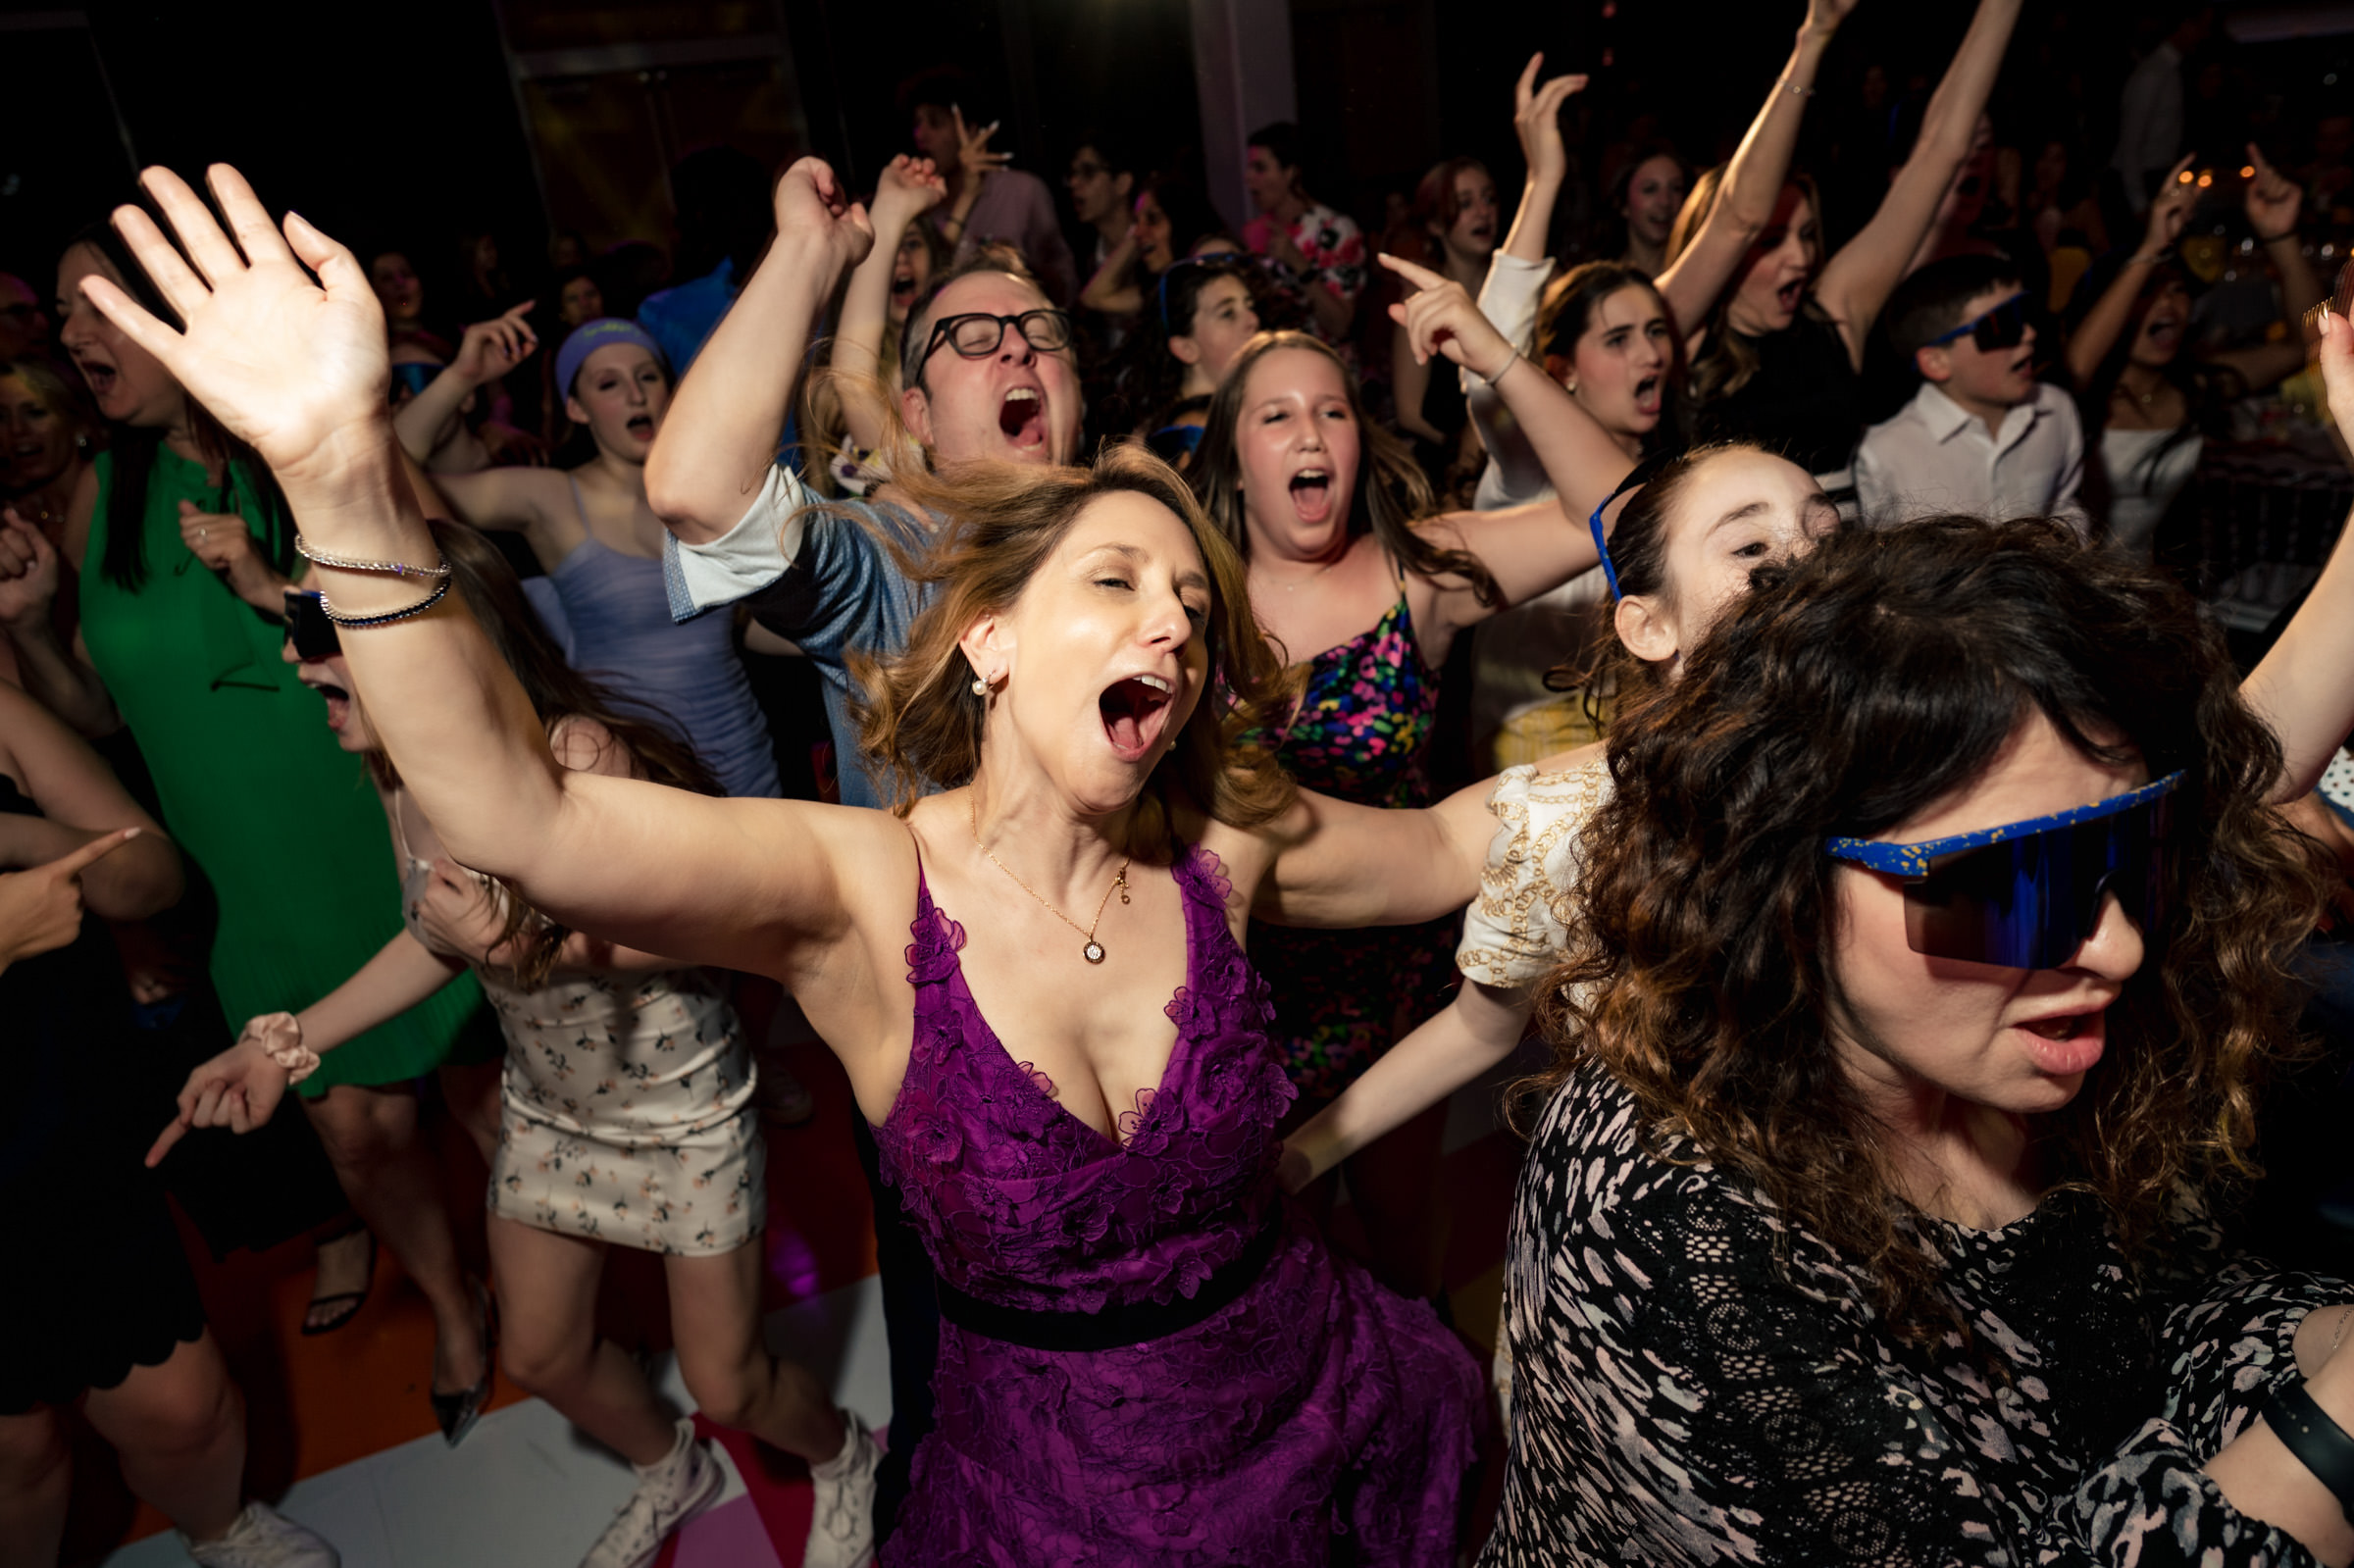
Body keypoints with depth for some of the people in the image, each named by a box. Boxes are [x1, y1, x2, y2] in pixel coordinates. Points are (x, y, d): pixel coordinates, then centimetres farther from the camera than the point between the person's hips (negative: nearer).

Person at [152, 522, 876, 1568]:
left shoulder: (577, 755, -32)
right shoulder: (401, 777, -9)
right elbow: (442, 938, 7)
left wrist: (521, 941, -33)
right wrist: (286, 1044, 2)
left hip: (679, 1114, -7)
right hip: (546, 1108, 7)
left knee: (726, 1385, 7)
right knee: (540, 1356, 22)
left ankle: (845, 1457, 43)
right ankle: (673, 1476, 55)